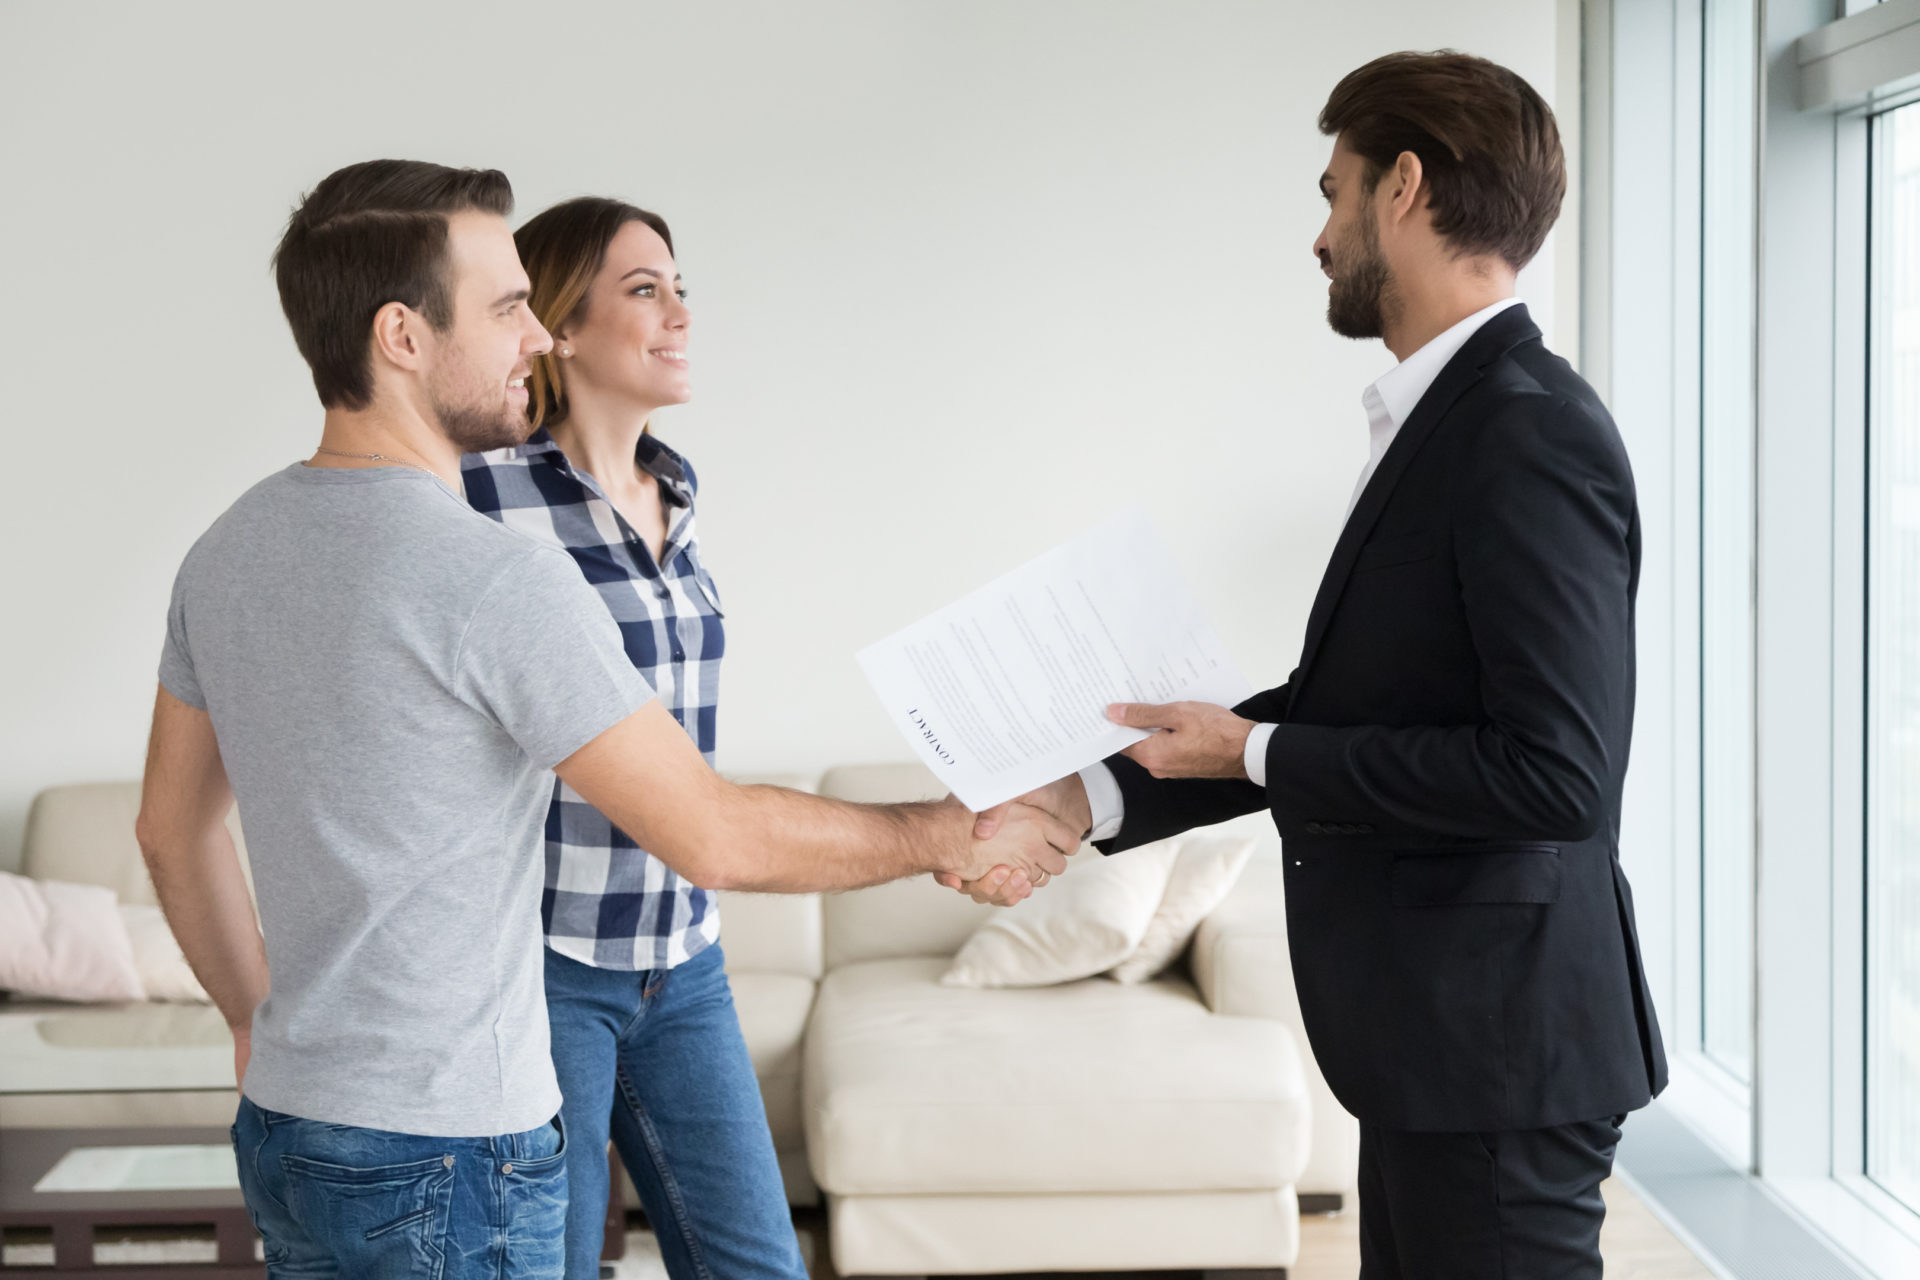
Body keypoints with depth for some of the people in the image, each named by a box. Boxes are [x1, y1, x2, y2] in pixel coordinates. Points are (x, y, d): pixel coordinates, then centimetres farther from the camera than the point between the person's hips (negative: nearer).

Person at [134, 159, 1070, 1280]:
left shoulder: (226, 553, 4)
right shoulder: (501, 580, -21)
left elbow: (173, 827, 15)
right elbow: (717, 839, -17)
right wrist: (956, 835, -4)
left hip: (286, 1133, 8)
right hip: (449, 1158, -8)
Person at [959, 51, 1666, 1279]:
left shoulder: (1530, 431, -19)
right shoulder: (1446, 419, 11)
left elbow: (1555, 771, -25)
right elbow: (1338, 712, 14)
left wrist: (1256, 752, -16)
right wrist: (1089, 801, 7)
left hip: (1499, 1045, -9)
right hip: (1433, 1037, 9)